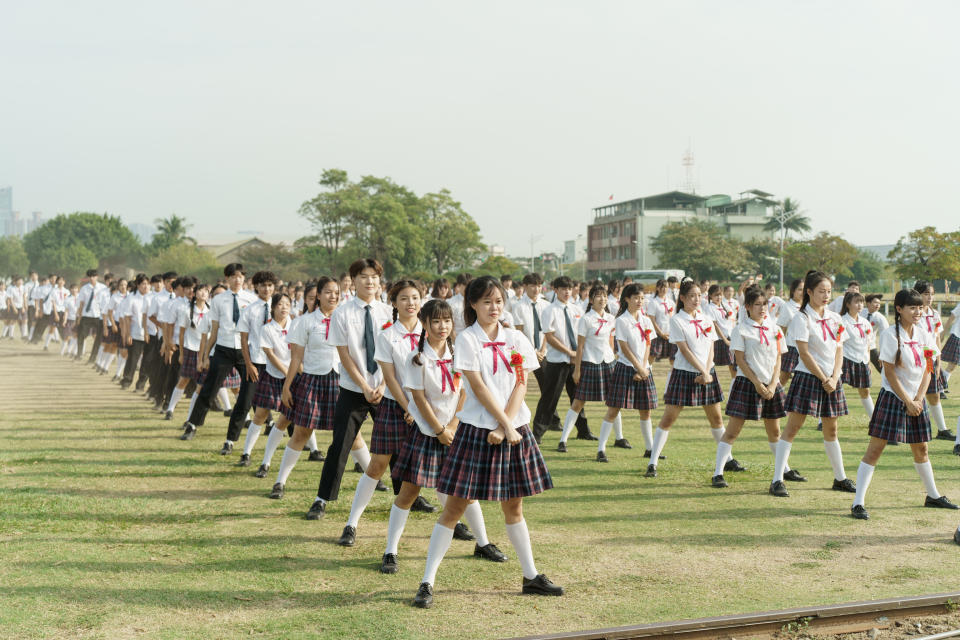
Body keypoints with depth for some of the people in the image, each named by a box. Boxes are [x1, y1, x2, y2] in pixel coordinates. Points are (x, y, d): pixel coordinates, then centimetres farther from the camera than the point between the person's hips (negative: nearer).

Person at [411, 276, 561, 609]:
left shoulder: (516, 340, 7)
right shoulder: (467, 339, -4)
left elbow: (521, 385, 0)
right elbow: (478, 386, -11)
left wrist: (504, 427, -11)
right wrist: (506, 425, -14)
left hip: (514, 429, 4)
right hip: (477, 429, -4)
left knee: (513, 506, 15)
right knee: (455, 505, -3)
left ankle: (532, 577, 25)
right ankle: (427, 583, 1)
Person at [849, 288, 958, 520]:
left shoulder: (924, 335, 7)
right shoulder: (890, 335, -12)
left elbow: (927, 370, 7)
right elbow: (890, 373, -13)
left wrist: (918, 399, -5)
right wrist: (908, 402, -12)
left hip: (916, 399, 6)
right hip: (892, 397, -6)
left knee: (921, 449, 19)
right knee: (874, 449, -9)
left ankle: (933, 496, 35)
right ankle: (858, 503, -11)